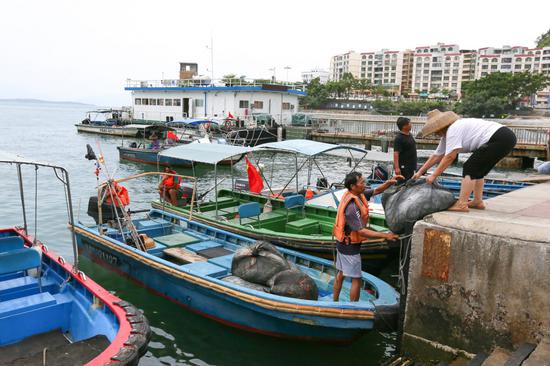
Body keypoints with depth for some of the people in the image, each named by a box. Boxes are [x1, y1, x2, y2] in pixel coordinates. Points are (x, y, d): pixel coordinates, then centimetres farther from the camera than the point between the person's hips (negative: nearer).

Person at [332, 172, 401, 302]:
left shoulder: (358, 194, -3)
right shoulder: (352, 206, -30)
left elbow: (376, 191, 9)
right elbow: (361, 231, -28)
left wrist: (389, 182, -9)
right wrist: (385, 235, -25)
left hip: (342, 242, 9)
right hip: (350, 246, -9)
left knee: (341, 274, 20)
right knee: (356, 279, 2)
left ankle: (334, 301, 33)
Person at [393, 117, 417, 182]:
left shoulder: (409, 135, 11)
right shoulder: (399, 138, -19)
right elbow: (396, 153, -25)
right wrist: (397, 168, -32)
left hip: (411, 166, 10)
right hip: (403, 167, -10)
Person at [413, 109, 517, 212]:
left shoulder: (453, 130, -13)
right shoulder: (446, 135, 17)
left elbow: (449, 157, -15)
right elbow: (437, 156, 21)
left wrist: (434, 176, -10)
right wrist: (420, 172, 21)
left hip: (499, 139, -11)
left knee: (469, 168, -10)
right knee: (477, 170, 19)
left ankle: (461, 204, -12)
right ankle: (478, 202, 20)